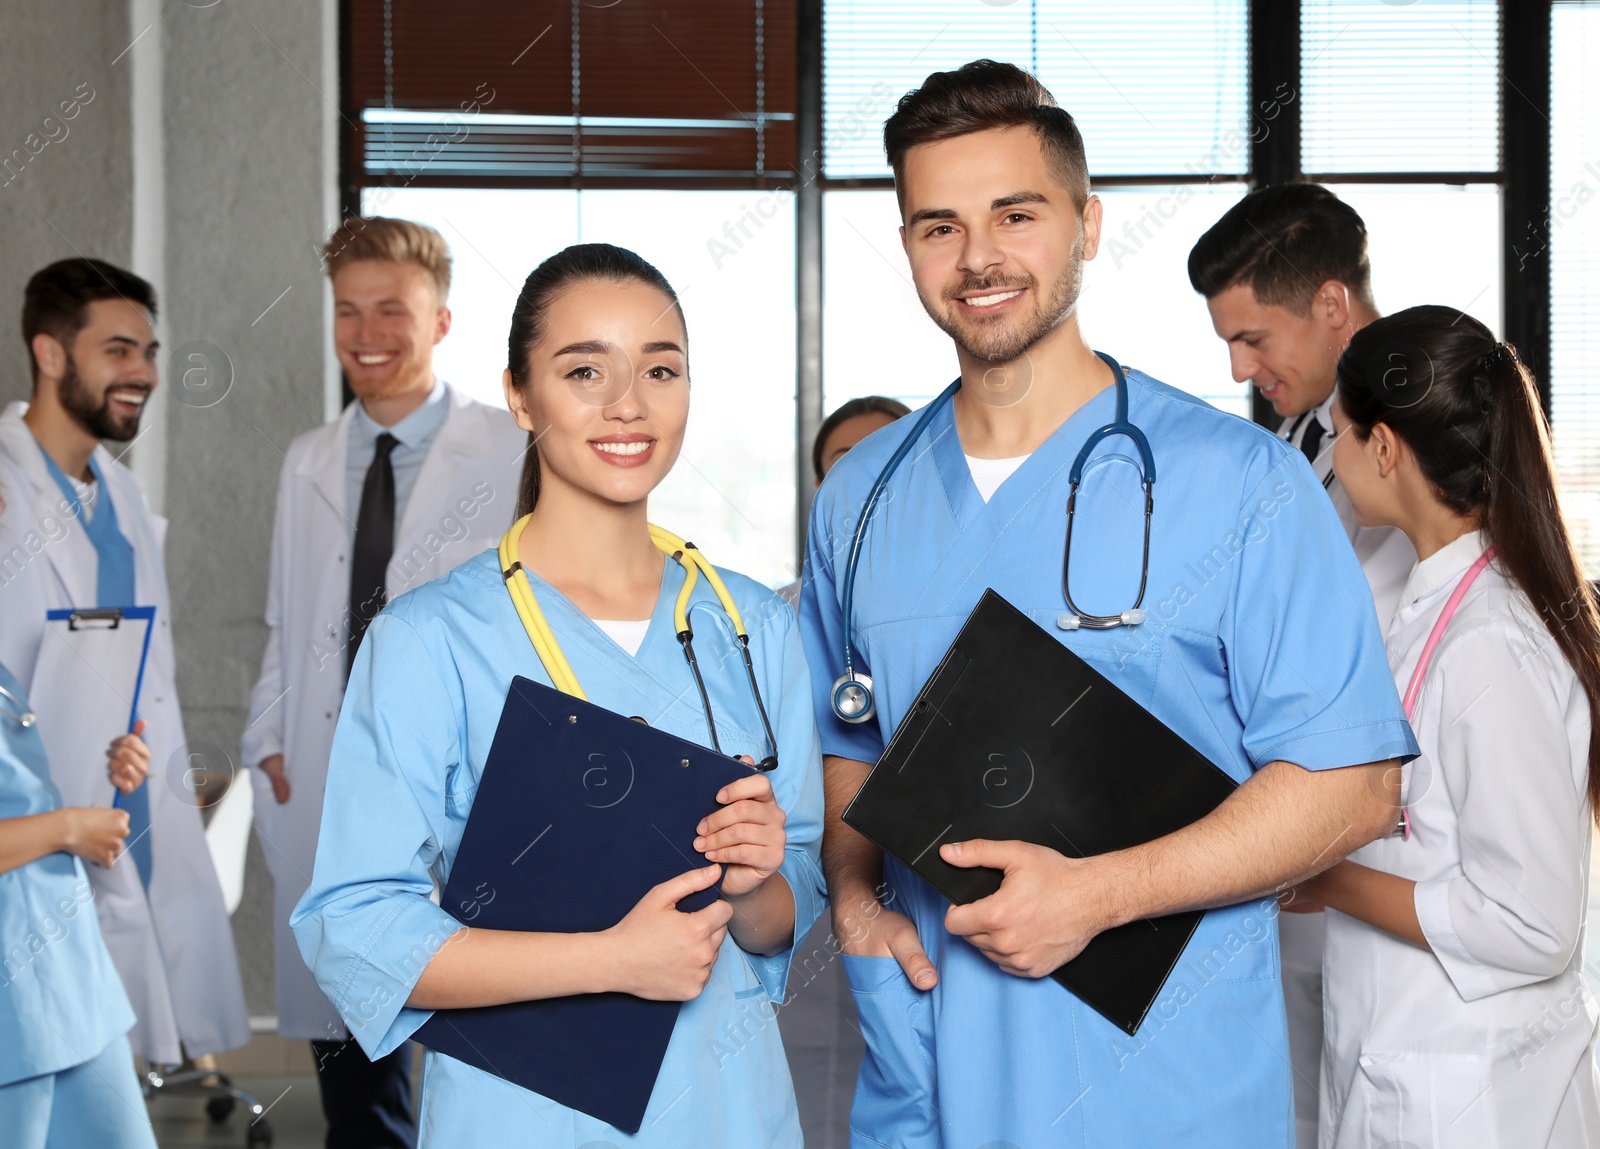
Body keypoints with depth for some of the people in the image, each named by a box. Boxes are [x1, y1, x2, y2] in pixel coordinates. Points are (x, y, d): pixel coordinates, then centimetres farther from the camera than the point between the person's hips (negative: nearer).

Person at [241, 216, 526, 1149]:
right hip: (328, 794, 5)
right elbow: (285, 624, 18)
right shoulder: (308, 462, 14)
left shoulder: (510, 457, -5)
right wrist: (269, 743, 8)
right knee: (347, 1050, 12)